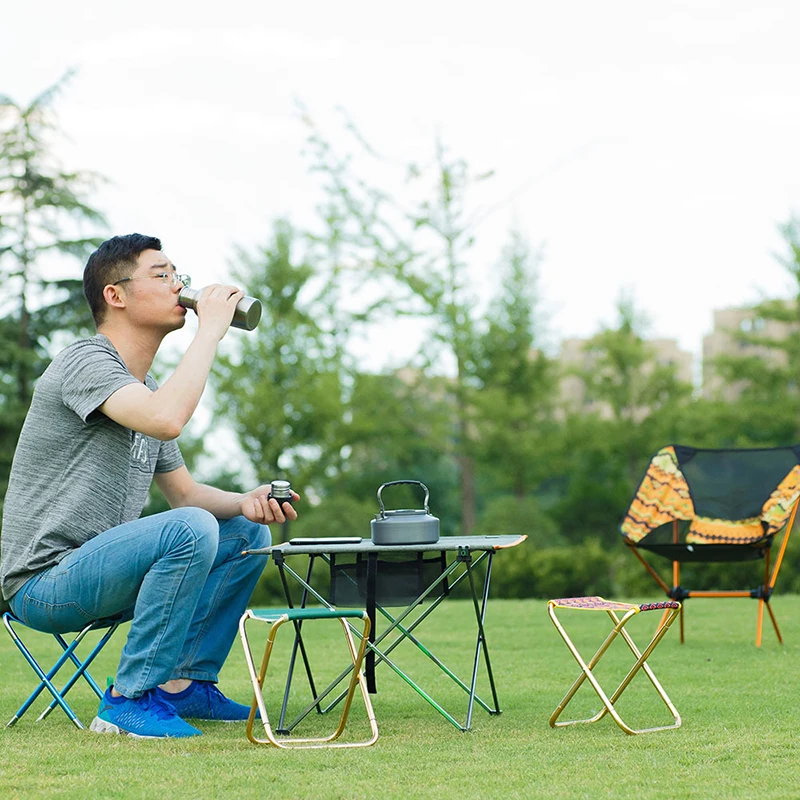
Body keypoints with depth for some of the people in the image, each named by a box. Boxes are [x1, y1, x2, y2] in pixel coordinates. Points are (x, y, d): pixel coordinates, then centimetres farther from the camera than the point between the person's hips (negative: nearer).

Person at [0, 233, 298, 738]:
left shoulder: (146, 389, 15)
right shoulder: (86, 363, -15)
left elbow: (184, 491, 20)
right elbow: (168, 420, -34)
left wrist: (247, 503, -1)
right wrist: (210, 330, -22)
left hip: (96, 572, 10)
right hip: (44, 581, -10)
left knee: (249, 534, 10)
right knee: (191, 528, -30)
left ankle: (182, 685, 8)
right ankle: (129, 700, -20)